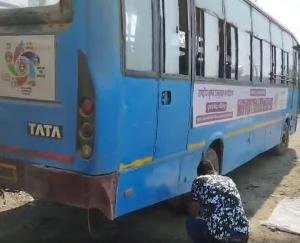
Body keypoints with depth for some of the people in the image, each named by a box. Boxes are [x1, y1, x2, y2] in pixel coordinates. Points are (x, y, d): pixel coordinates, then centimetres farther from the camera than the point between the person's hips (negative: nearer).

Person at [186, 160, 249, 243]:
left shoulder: (199, 181, 8)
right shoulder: (228, 180, 22)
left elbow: (193, 213, 17)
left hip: (217, 235, -5)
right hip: (242, 236, 6)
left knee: (191, 223, 24)